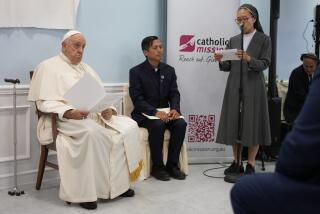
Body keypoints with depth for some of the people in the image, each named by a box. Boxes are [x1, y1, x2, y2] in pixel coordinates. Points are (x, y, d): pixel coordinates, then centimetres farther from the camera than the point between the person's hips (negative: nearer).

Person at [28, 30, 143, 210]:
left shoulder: (86, 68, 24)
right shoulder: (48, 67, 2)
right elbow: (44, 102, -8)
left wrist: (108, 109, -7)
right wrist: (69, 112, -25)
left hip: (96, 116, 7)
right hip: (66, 119, -7)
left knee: (130, 126, -15)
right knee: (92, 132, -39)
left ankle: (119, 182, -8)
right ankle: (85, 192, -28)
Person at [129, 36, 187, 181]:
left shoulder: (169, 70, 10)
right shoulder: (136, 72, -4)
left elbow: (174, 93, 5)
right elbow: (137, 99, -12)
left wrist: (174, 109, -17)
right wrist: (155, 112, -26)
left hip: (164, 112, 4)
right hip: (144, 114, -4)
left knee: (181, 123, -24)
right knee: (158, 125, -34)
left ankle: (172, 165, -11)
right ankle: (157, 167, -18)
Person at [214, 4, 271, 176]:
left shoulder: (264, 39, 1)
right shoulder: (233, 40, 11)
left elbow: (264, 64, -9)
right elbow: (228, 67, 8)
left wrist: (248, 59, -26)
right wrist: (221, 61, -14)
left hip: (253, 88, -3)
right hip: (234, 88, 4)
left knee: (253, 124, 0)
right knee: (234, 124, 4)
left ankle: (250, 165, 10)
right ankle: (237, 163, 15)